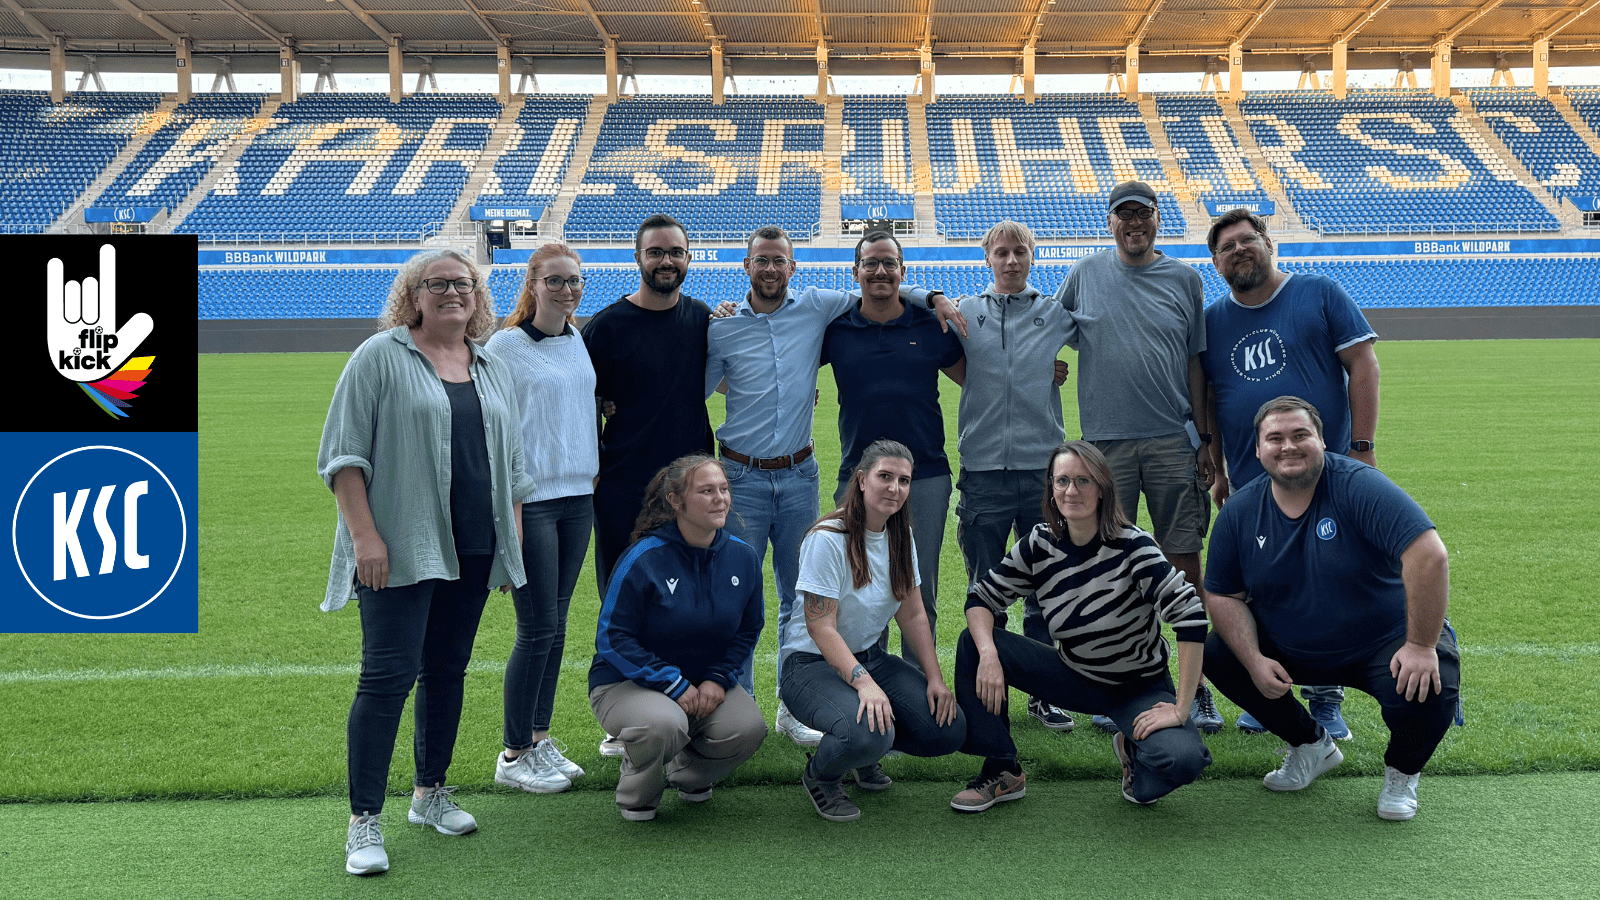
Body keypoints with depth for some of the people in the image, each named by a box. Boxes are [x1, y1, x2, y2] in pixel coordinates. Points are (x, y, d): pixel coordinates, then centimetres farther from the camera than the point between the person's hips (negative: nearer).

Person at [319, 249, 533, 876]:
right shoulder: (379, 358, -2)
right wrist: (364, 535, -15)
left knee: (447, 671, 12)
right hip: (399, 549, -5)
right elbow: (345, 454, -7)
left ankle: (430, 793, 27)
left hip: (472, 551, 5)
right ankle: (363, 822, 0)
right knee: (388, 676, -7)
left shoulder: (493, 371, 15)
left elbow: (511, 464, 20)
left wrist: (513, 540, 14)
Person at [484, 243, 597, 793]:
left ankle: (540, 738, 22)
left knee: (555, 627, 11)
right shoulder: (506, 344, -8)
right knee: (537, 630, -4)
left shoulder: (580, 340, 11)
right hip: (530, 499, -6)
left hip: (578, 495, 6)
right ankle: (514, 754, 10)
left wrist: (593, 471, 19)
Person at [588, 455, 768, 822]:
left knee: (748, 728, -23)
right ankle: (637, 795, 1)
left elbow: (748, 630, 8)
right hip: (626, 682, -4)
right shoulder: (643, 559, -19)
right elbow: (612, 638, -16)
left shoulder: (743, 558, -3)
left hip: (706, 681, 5)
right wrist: (674, 685, -22)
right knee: (663, 724, -37)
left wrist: (718, 678, -10)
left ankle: (690, 774, 14)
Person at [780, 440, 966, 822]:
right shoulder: (828, 539, -19)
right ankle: (819, 774, 1)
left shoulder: (900, 536, 4)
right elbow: (820, 627, -23)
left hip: (872, 657, 7)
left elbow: (913, 614, 8)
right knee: (866, 736, -34)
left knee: (950, 730, -9)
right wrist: (862, 682, -34)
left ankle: (866, 751, 18)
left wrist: (935, 678, -3)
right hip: (814, 664, -7)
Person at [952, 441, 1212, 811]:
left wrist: (1180, 710, -29)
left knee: (1182, 760, -32)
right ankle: (1001, 773, -1)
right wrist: (988, 655, -25)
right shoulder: (1040, 544, -10)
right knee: (972, 643, -14)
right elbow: (981, 597, -4)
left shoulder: (1131, 546, -22)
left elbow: (1191, 615, -28)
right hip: (1074, 678, 3)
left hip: (1140, 688, -3)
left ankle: (1134, 749, 8)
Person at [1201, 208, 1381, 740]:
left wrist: (1361, 447, -7)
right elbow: (1206, 400, 15)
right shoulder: (1212, 320, 11)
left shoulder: (1320, 295, 2)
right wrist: (1216, 470, 11)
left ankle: (1325, 701, 15)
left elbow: (1363, 366, -1)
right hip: (1249, 484, 3)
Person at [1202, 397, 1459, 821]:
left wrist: (1422, 647, -32)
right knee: (1216, 655, -11)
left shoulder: (1358, 486, -21)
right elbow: (1222, 595, -1)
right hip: (1289, 650, 5)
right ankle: (1312, 744, 14)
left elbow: (1429, 555, -30)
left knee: (1428, 691, -32)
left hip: (1385, 644, -4)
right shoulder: (1239, 512, -6)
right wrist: (1254, 661, -16)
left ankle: (1402, 772, 7)